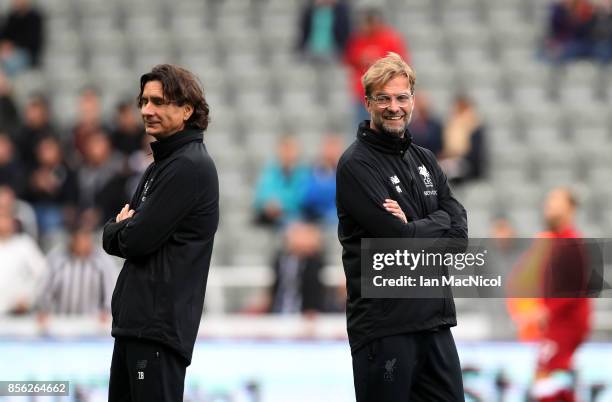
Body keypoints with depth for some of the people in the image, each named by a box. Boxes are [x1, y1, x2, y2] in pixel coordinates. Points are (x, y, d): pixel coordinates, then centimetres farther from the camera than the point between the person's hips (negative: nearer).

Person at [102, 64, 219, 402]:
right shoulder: (162, 164, 20)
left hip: (160, 323, -10)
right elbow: (114, 240, 19)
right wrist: (125, 227, -3)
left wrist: (118, 229, 3)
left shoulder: (190, 167, -12)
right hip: (135, 320, 10)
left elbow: (138, 240, -18)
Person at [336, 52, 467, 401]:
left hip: (435, 319, 7)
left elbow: (458, 230, 3)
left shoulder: (425, 160, 15)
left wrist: (414, 228, -12)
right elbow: (399, 240, -17)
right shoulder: (357, 165, -8)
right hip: (384, 323, -7)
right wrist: (437, 226, -1)